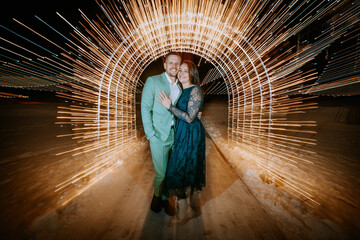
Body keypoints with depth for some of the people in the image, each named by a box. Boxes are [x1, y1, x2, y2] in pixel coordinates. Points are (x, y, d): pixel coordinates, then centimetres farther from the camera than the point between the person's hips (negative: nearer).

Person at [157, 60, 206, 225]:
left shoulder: (195, 90, -15)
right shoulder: (183, 90, 12)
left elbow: (189, 118, -21)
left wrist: (170, 106, -18)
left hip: (191, 135, -9)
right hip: (182, 134, 9)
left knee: (180, 170, -3)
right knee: (190, 168, 18)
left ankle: (184, 213, 15)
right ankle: (192, 204, 37)